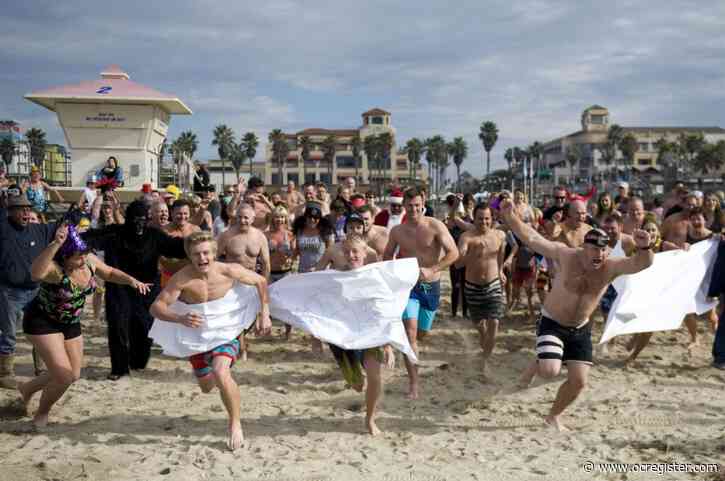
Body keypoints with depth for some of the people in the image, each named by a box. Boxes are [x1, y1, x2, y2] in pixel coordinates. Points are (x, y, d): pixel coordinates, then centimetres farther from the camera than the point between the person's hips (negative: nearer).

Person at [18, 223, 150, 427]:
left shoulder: (89, 260, -14)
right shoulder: (55, 268, -32)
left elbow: (110, 273, 6)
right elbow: (35, 274, -57)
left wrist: (131, 280, -11)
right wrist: (55, 244, -65)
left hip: (71, 323, 7)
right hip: (42, 322, -7)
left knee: (74, 375, 15)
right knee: (64, 376, -12)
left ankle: (27, 388, 41)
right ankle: (41, 415, 17)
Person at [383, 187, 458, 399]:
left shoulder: (435, 226, -10)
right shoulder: (397, 231, -2)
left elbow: (454, 253, -14)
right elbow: (387, 255, 14)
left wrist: (431, 270, -25)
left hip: (431, 286, 0)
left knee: (421, 333, 16)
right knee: (410, 332, -16)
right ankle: (413, 384, -12)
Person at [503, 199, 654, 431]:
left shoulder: (611, 268, -13)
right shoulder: (566, 255, -19)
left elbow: (642, 264, -26)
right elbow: (531, 238, -22)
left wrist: (644, 248, -50)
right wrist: (509, 216, -34)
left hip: (580, 329, 4)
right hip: (552, 323, -4)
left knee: (579, 381, 6)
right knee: (550, 371, -25)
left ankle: (554, 416, 33)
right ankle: (536, 365, 15)